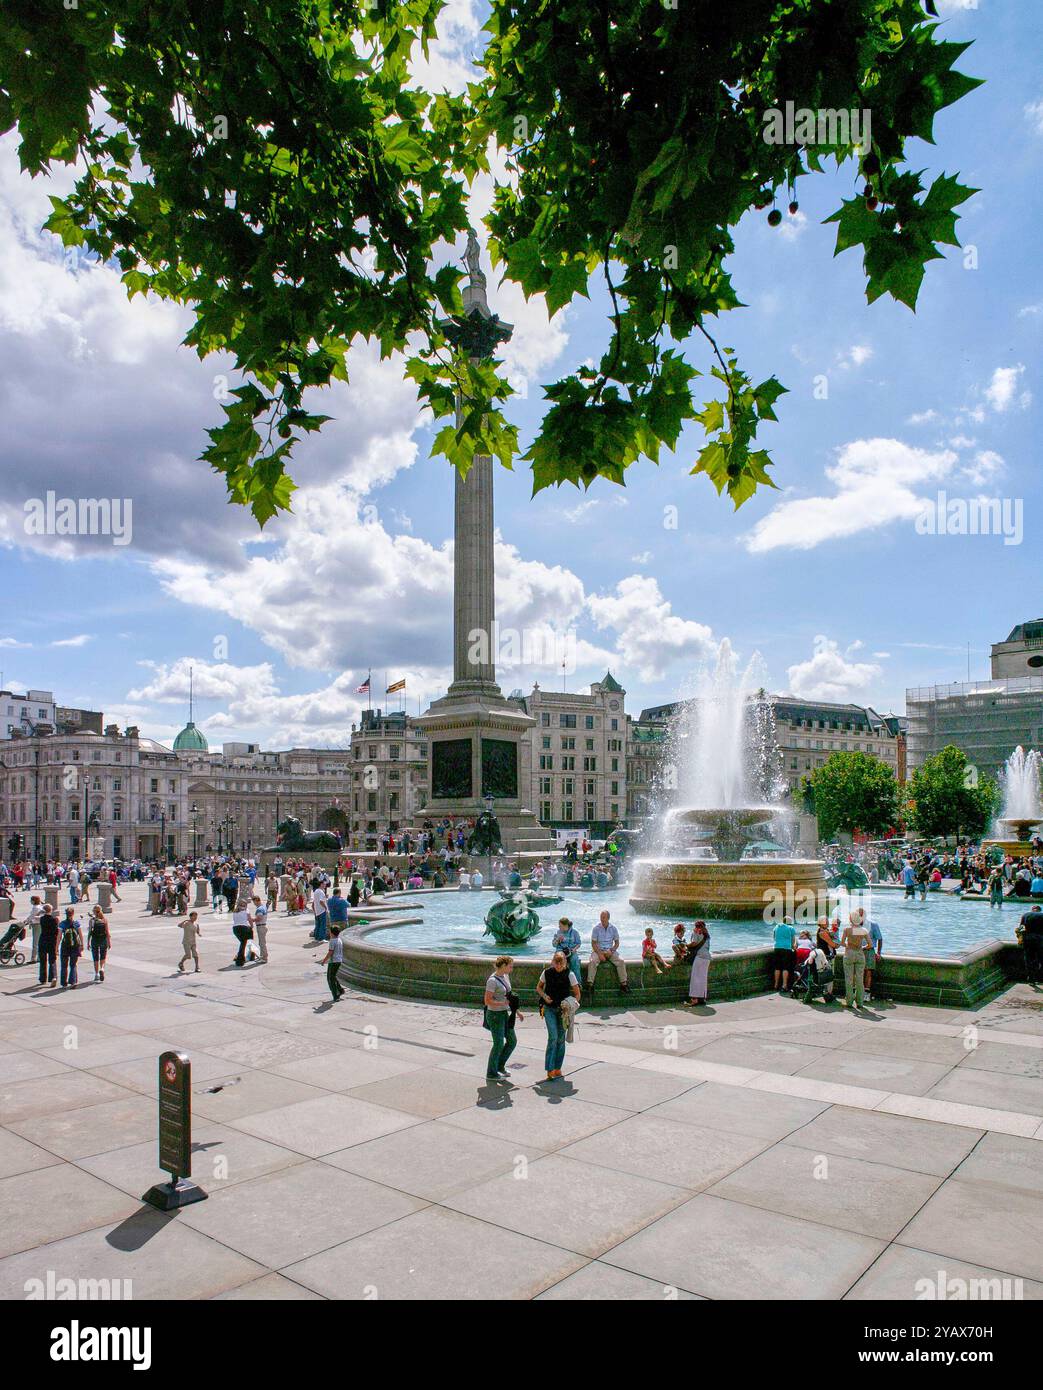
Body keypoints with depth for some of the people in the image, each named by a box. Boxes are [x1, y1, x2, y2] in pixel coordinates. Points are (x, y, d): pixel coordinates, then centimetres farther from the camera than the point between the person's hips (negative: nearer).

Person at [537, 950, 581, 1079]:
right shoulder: (547, 973, -3)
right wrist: (544, 996, -7)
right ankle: (550, 1070, -12)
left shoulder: (569, 974, -6)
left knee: (561, 1039, 7)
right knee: (553, 1037, -14)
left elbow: (577, 994, 1)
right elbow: (538, 987, 12)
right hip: (549, 1008, -1)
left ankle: (557, 1069, 19)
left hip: (563, 1009, 1)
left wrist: (571, 1006, -13)